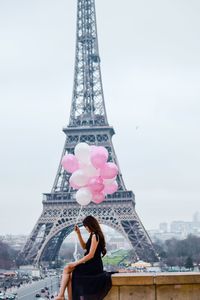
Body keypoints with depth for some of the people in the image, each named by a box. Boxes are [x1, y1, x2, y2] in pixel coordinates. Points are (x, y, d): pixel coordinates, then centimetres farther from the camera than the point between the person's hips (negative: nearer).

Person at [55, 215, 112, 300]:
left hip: (93, 266, -9)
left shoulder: (95, 236, -15)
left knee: (67, 269, -8)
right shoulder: (94, 235, 15)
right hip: (92, 265, 9)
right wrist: (78, 233, 15)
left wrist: (76, 263, -15)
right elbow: (84, 247, 26)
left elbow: (91, 255, -20)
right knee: (70, 276, 0)